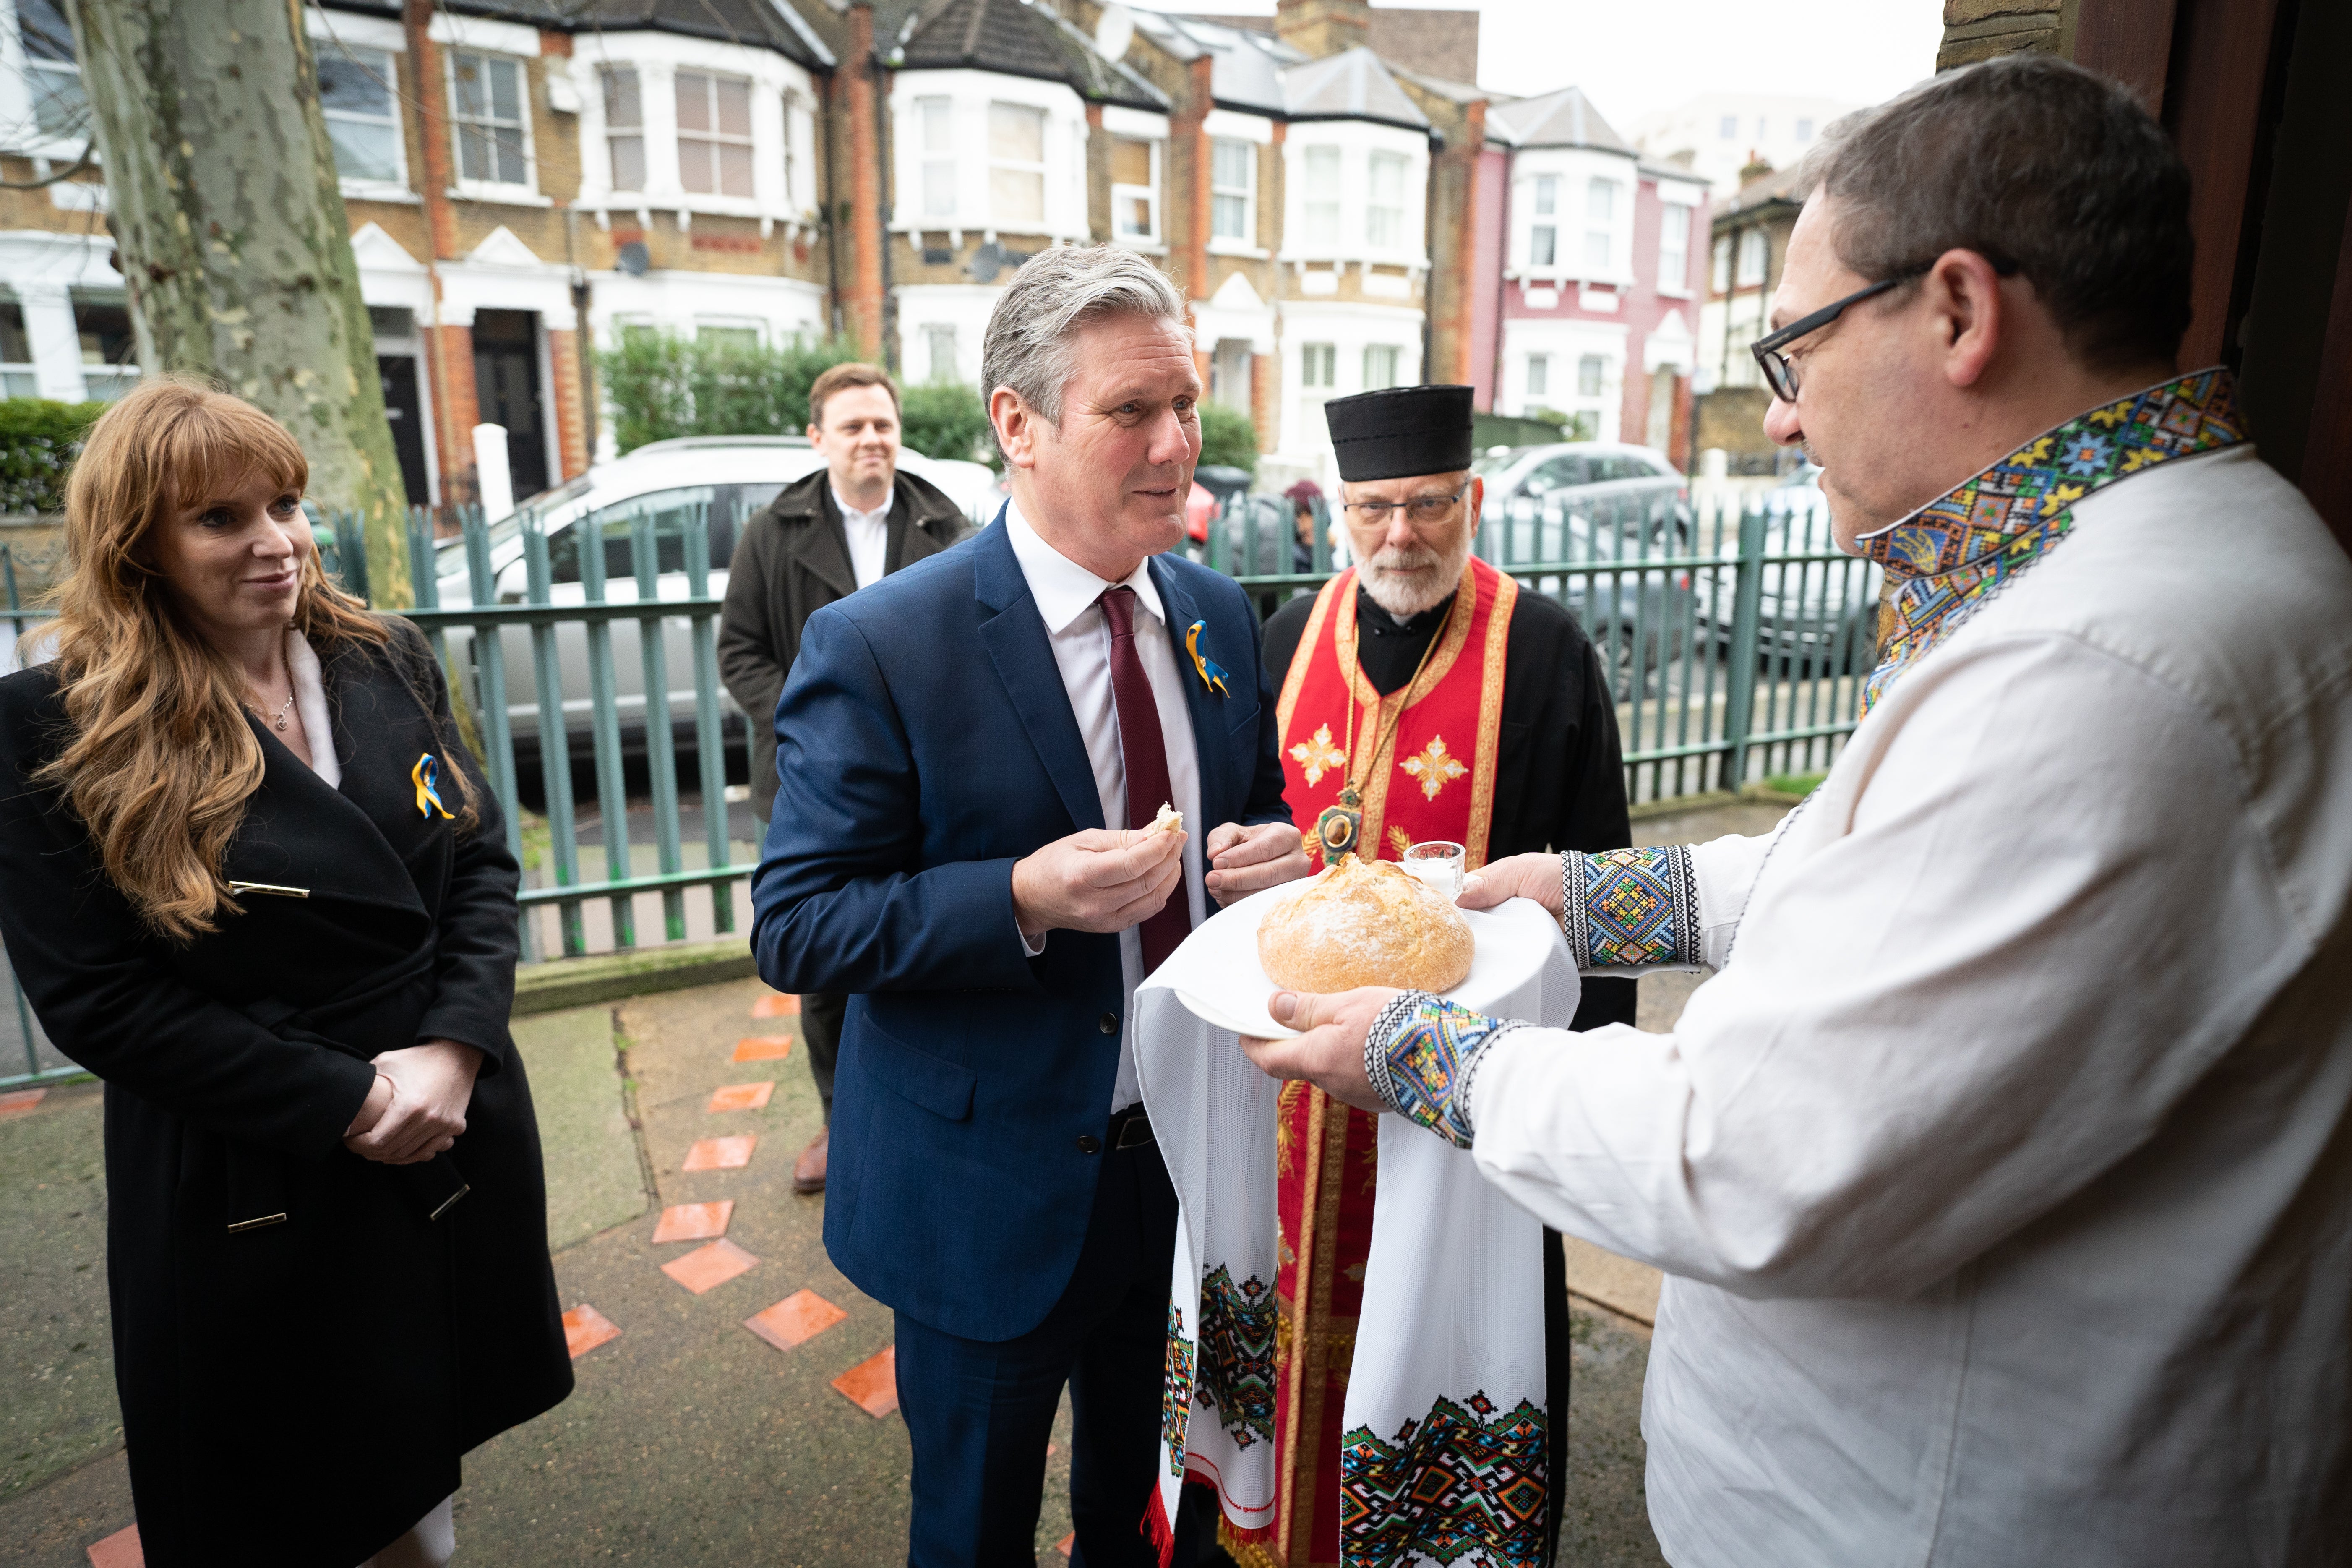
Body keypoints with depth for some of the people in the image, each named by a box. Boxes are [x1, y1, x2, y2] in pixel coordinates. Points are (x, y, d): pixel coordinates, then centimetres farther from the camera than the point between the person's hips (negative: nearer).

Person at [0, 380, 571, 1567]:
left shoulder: (387, 662, -1)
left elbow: (483, 860, -1)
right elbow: (95, 999, -15)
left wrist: (455, 1047, -15)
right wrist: (346, 1101, -18)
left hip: (457, 1130, 4)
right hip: (253, 1192, -3)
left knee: (422, 1467, 24)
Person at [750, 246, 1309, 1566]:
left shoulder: (1217, 613, 0)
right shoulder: (880, 648, -19)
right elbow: (794, 929, -18)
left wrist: (1275, 853, -12)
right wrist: (1022, 900, -32)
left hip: (1188, 1159, 5)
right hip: (995, 1188, -4)